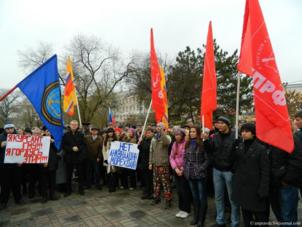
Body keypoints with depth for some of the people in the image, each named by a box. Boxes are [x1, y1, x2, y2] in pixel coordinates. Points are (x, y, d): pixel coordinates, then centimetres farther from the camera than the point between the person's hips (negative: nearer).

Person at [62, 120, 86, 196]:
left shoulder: (80, 135, 3)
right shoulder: (66, 135, 1)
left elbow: (84, 145, 1)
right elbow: (63, 146, -2)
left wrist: (78, 148, -17)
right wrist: (72, 148, -15)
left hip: (79, 158, 0)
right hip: (69, 158, 0)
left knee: (80, 174, 8)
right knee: (68, 175, 8)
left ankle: (81, 189, 22)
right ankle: (68, 190, 23)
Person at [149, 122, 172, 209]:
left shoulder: (167, 137, -6)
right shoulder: (154, 138, 10)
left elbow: (166, 142, -33)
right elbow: (151, 151, 12)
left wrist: (161, 131, -30)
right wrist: (150, 162, 8)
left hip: (164, 164, -6)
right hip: (155, 164, 6)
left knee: (165, 182, -1)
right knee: (156, 181, 15)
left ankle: (168, 200, 11)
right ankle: (156, 197, 31)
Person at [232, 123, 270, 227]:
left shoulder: (261, 148, -12)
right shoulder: (240, 146, 4)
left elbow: (265, 171, -13)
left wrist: (263, 190, -15)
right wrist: (235, 181, 5)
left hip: (255, 186, -5)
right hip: (241, 185, 5)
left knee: (259, 215, 6)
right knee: (245, 211, 17)